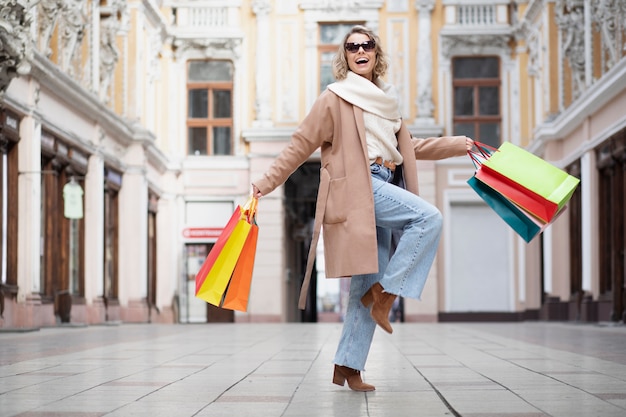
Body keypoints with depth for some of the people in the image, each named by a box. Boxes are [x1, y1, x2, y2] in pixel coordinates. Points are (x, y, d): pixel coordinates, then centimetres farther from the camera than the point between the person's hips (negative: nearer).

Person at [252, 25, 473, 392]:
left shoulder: (386, 99, 21)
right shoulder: (336, 97, 2)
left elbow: (407, 147, 30)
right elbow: (302, 144, 2)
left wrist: (457, 145, 26)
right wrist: (268, 182, -2)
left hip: (383, 189, 7)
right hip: (357, 186, -7)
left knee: (369, 283, 2)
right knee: (429, 218, -24)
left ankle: (347, 366, 6)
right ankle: (385, 294, -16)